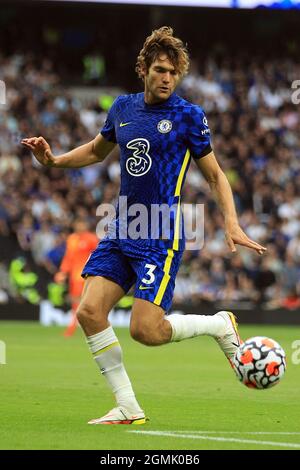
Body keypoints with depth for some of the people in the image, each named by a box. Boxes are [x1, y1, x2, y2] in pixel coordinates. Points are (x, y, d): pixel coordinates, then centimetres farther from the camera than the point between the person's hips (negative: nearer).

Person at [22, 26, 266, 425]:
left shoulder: (188, 116, -5)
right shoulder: (123, 108, 9)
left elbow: (215, 174, 1)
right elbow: (97, 150, 28)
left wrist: (232, 224, -11)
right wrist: (54, 160, 12)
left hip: (162, 236, -6)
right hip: (121, 229, 6)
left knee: (145, 330, -14)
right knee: (90, 311, -10)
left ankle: (221, 325, 13)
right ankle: (128, 408, 0)